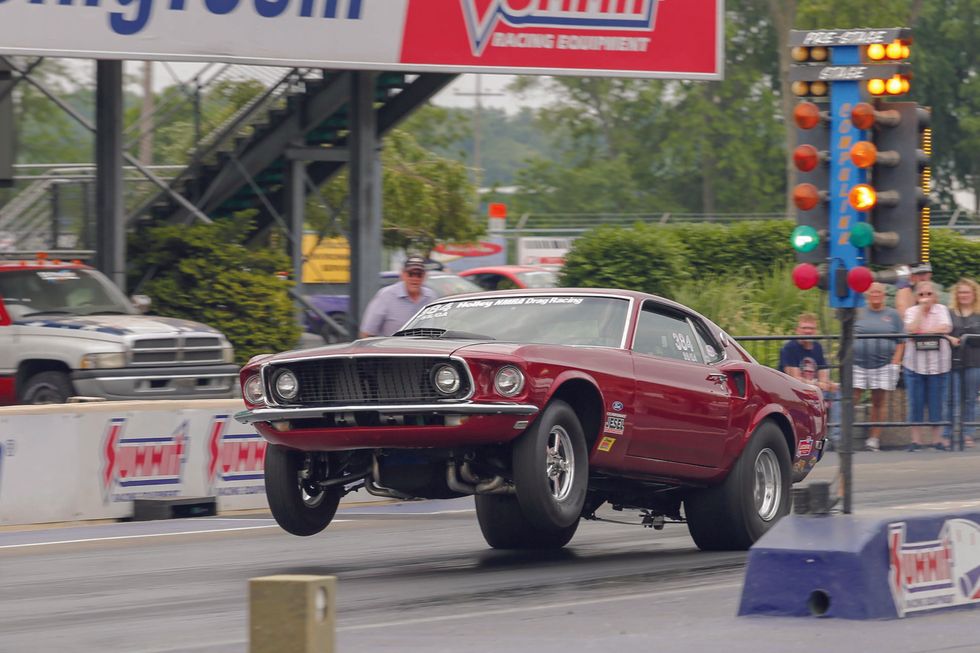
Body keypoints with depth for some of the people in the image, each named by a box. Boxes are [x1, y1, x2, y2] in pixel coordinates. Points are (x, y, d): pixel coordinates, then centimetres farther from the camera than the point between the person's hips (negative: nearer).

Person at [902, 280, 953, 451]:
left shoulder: (941, 310, 6)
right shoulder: (911, 311, 6)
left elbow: (946, 328, -10)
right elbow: (911, 329, -12)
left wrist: (922, 331, -10)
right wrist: (921, 309, -9)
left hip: (937, 363, 0)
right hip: (915, 362, 0)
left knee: (936, 402, 2)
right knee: (916, 402, 0)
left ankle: (936, 439, 9)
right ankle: (916, 439, 6)